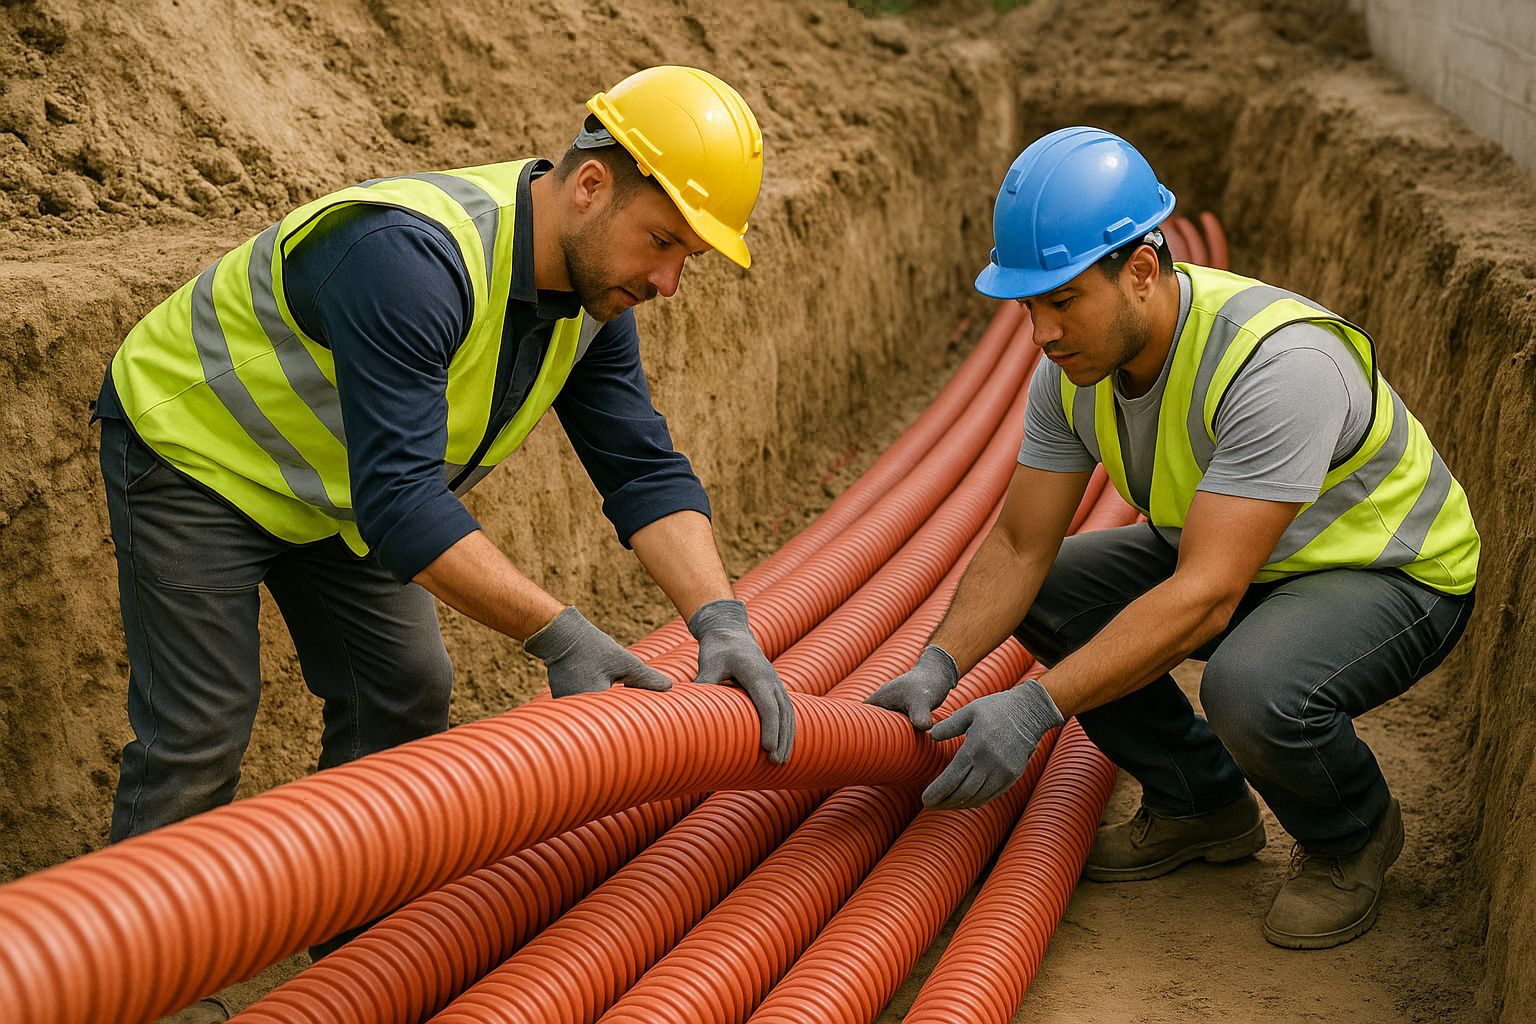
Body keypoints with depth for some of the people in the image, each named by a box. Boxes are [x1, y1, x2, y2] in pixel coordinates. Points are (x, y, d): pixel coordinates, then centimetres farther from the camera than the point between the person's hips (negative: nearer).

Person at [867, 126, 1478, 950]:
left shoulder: (1278, 364, -36)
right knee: (1040, 596, -5)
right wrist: (938, 665, -24)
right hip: (1235, 556, 8)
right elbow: (1020, 546, -8)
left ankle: (1351, 834, 0)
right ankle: (1200, 805, 12)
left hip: (1394, 571, -7)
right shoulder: (1077, 365, -12)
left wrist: (1037, 707, -44)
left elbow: (1205, 598, -40)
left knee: (1252, 688, -37)